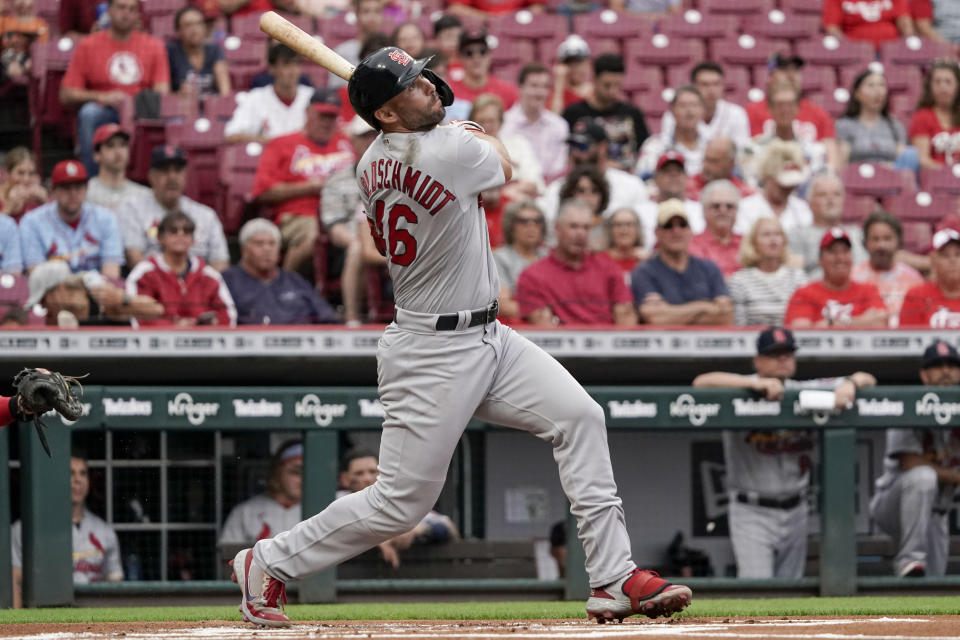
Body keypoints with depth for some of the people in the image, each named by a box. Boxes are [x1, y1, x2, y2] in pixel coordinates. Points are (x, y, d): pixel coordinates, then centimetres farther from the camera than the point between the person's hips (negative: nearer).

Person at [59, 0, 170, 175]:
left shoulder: (154, 46, 11)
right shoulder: (88, 45, 6)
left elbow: (162, 93, 2)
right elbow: (66, 95, 1)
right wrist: (102, 97, -14)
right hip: (103, 113, -1)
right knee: (88, 113, -35)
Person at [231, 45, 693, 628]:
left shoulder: (372, 166, 2)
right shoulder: (453, 150, -23)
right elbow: (502, 169, 0)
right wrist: (484, 136, 21)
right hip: (434, 355, -10)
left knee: (580, 416, 2)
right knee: (400, 504, -2)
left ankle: (613, 578, 2)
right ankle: (267, 564, 15)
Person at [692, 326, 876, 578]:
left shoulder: (805, 392, 5)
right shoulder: (741, 394, -7)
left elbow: (867, 380, 7)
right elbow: (702, 382, -26)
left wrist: (850, 384, -18)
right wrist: (757, 384, -32)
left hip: (795, 513, 5)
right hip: (752, 513, -4)